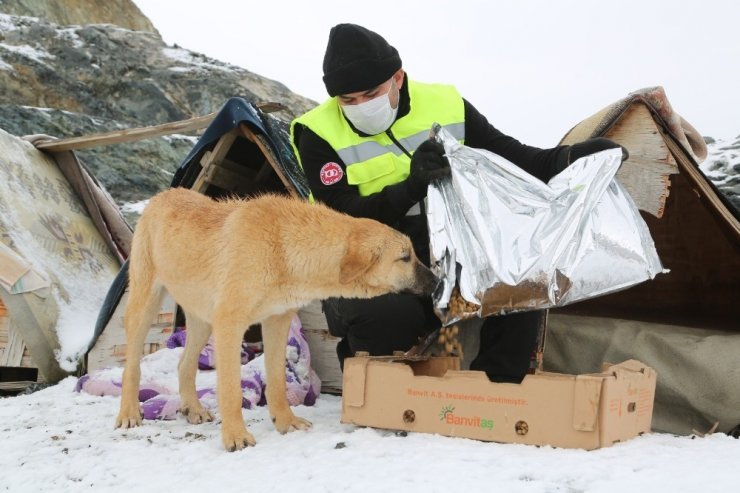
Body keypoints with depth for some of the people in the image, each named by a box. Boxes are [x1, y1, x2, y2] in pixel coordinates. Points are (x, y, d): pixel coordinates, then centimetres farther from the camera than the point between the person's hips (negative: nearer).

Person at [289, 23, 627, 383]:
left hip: (444, 258, 4)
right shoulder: (319, 133, -12)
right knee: (388, 312, -36)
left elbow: (511, 159, 2)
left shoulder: (445, 105, -1)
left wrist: (571, 159, -16)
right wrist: (411, 187, -34)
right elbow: (342, 221, -20)